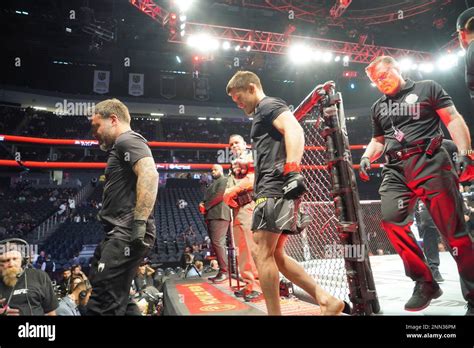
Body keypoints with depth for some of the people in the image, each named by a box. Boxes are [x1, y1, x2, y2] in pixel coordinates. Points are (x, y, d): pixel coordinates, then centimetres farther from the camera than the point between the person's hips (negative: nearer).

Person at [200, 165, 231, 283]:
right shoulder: (212, 184, 29)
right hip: (211, 216, 9)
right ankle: (221, 271, 10)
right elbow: (207, 199, 24)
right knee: (216, 244, 7)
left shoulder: (224, 180, 1)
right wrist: (202, 204, 1)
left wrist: (205, 206, -10)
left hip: (219, 215, -9)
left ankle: (223, 272, -14)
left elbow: (219, 196, -12)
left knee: (217, 243, -16)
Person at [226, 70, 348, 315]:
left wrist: (293, 171, -32)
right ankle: (325, 300, 9)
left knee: (263, 254, -8)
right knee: (276, 255, 10)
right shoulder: (262, 116, 30)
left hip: (277, 187, -10)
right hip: (276, 190, 10)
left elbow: (294, 130, -20)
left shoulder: (269, 105, 0)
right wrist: (240, 190, 30)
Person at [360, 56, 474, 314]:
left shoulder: (427, 88, 10)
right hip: (395, 169, 5)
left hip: (429, 162, -4)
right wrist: (366, 157, 9)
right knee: (391, 219, -15)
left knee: (452, 228, -6)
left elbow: (453, 120, 3)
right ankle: (425, 283, -1)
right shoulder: (378, 107, 23)